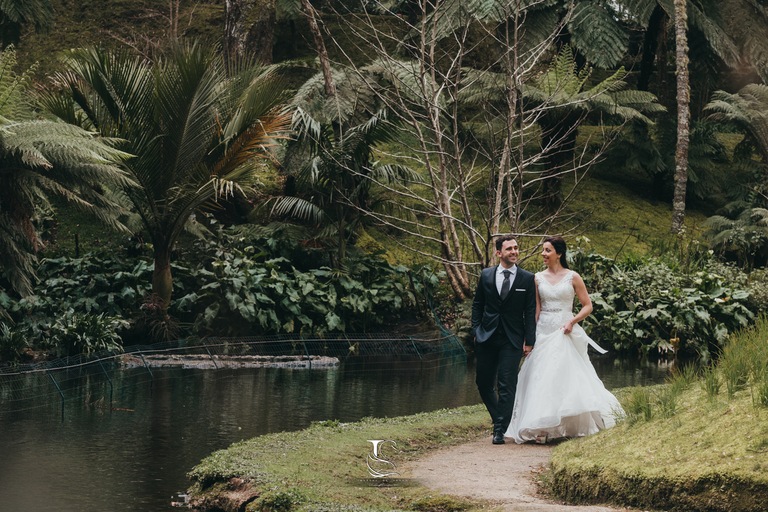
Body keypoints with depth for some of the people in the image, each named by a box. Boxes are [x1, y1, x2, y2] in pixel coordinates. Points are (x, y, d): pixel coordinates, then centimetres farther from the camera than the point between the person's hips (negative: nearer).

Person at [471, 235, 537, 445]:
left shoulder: (527, 279, 0)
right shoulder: (486, 275, 4)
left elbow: (530, 311, -1)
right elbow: (477, 304, 12)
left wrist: (529, 340, -6)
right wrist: (476, 330, 3)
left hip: (512, 340, -3)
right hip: (487, 338, 3)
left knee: (507, 386, -5)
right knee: (483, 382, 8)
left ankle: (500, 430, 1)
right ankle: (499, 418, 29)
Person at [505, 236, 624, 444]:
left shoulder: (572, 277, 0)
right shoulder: (538, 278, 6)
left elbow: (587, 306, 2)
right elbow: (535, 310, 6)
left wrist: (572, 321, -14)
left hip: (565, 333, -2)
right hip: (543, 333, 2)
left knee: (569, 377, -4)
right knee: (542, 379, -2)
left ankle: (572, 426, 9)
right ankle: (542, 428, 0)